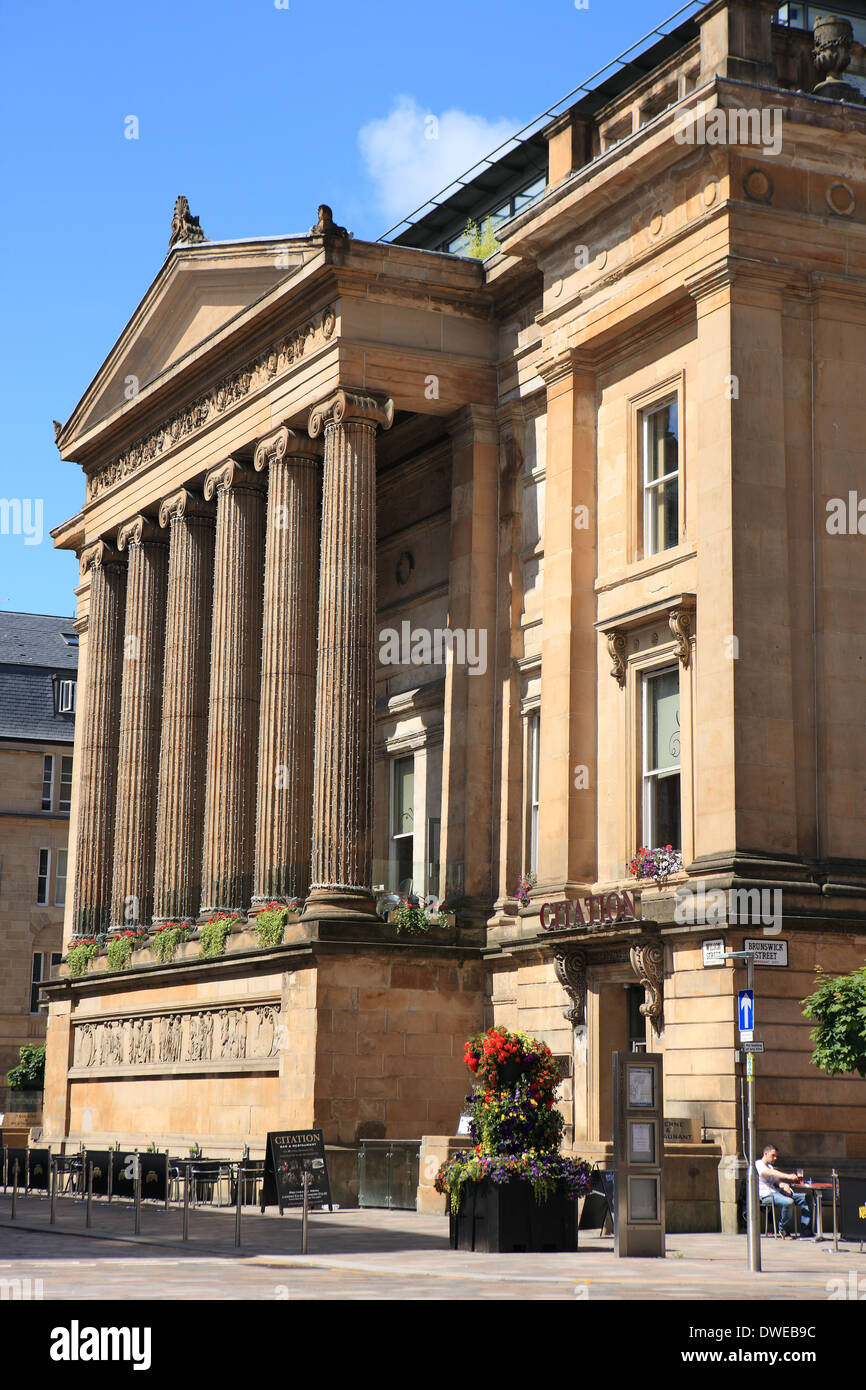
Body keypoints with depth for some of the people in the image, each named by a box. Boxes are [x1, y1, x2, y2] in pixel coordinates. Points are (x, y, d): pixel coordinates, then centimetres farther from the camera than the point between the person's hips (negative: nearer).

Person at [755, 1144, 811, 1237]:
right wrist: (788, 1176, -34)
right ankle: (784, 1230, -15)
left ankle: (805, 1230, -6)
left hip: (776, 1193, 9)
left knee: (804, 1197, -5)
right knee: (788, 1202, -35)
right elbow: (771, 1173, -20)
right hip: (767, 1195, -9)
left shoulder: (770, 1166, 27)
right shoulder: (758, 1164, -2)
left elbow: (776, 1181, 15)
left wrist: (783, 1185, -10)